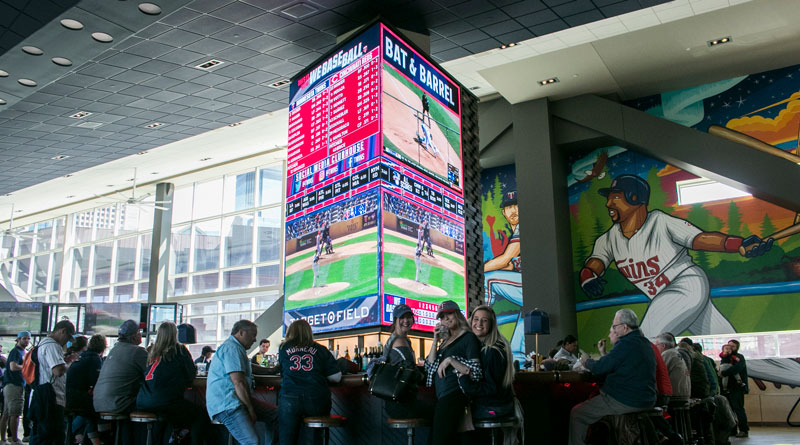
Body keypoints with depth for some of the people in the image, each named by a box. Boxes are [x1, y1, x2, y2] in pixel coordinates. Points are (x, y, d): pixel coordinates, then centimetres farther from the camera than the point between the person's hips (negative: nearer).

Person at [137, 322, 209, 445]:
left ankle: (176, 432, 20)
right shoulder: (180, 350, -1)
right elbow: (191, 376, 3)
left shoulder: (152, 351, 14)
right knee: (201, 416, 5)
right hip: (164, 403, -7)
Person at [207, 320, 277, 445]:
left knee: (275, 414, 5)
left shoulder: (237, 348, 22)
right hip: (225, 405, -11)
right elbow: (238, 382, -20)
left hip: (239, 400, 11)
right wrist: (251, 410, -14)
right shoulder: (232, 348, -13)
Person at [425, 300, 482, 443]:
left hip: (454, 393, -8)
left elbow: (476, 372, -11)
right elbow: (430, 366, 11)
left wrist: (451, 360, -17)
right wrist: (435, 340, 6)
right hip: (441, 396, 8)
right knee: (432, 437, 8)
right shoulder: (445, 340, 19)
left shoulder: (469, 337, -3)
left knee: (439, 439, -13)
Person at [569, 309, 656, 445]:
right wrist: (603, 353, 18)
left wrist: (586, 362, 3)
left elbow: (599, 368, -16)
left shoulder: (626, 344, -19)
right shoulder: (645, 343, 14)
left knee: (576, 413, -2)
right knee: (593, 399, 29)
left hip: (624, 403, -10)